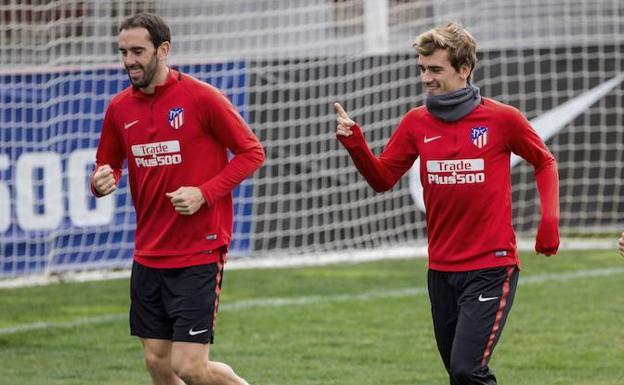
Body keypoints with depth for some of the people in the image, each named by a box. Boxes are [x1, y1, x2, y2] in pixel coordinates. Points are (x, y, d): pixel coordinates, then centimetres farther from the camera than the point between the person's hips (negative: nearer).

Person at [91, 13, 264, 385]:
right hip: (148, 254, 6)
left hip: (199, 253, -6)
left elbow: (252, 152, -5)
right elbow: (109, 164, 18)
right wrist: (102, 182, -7)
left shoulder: (201, 98, -11)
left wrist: (205, 193, -17)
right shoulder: (120, 107, 5)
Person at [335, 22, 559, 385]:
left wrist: (550, 219, -5)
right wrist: (355, 143, -9)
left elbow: (545, 163, 7)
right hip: (441, 270, 5)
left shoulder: (503, 119, -7)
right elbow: (383, 178, 8)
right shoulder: (417, 123, 4)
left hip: (491, 268, -5)